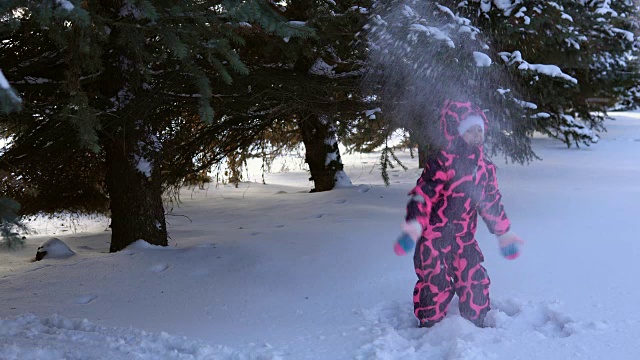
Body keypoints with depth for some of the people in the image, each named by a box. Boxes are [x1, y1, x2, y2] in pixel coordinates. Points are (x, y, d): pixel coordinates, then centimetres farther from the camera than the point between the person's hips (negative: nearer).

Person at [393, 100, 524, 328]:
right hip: (434, 236, -6)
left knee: (476, 282, 6)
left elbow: (492, 203, 16)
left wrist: (504, 233, 18)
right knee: (435, 284, -1)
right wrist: (414, 226, -35)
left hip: (464, 238, 6)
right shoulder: (442, 163, -17)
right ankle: (430, 326, 19)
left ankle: (475, 324, 26)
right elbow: (423, 194, -23)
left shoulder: (485, 168, 5)